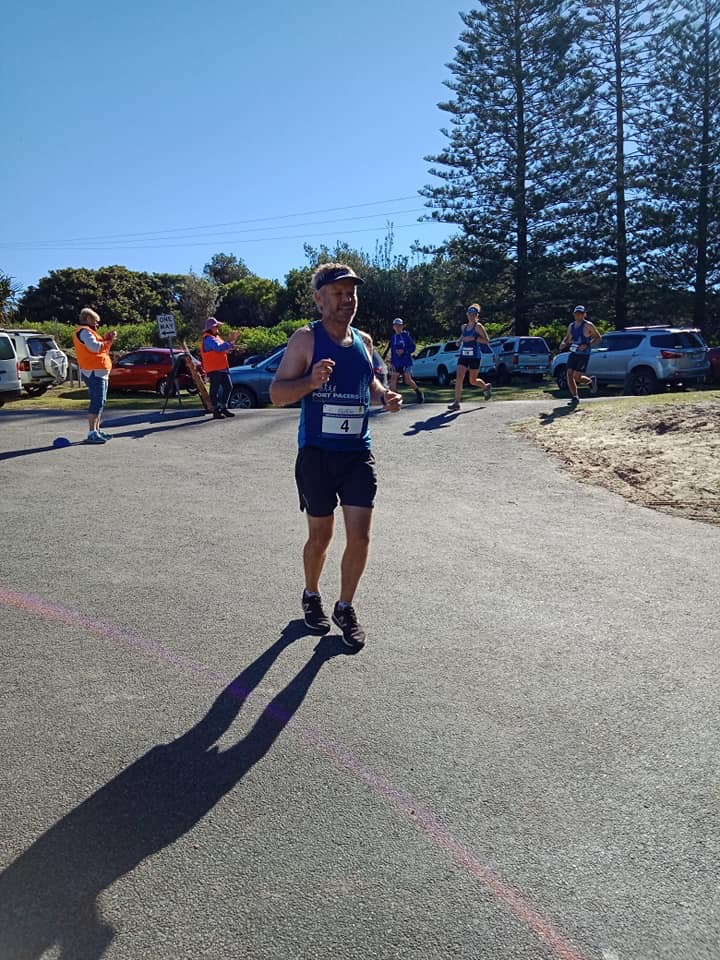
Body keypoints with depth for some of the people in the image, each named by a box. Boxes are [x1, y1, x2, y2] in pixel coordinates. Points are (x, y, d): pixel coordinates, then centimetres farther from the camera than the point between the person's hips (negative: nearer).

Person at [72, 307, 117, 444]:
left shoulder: (87, 331, 22)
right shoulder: (84, 331, -10)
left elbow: (99, 345, 21)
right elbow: (95, 347, -22)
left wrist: (107, 338, 8)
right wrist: (109, 340, -9)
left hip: (98, 371, 11)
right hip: (94, 371, -11)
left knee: (99, 401, 15)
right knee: (97, 402, -15)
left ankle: (97, 430, 22)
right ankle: (91, 434, -18)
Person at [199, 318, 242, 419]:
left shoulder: (216, 337, 20)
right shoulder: (208, 339, -12)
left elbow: (225, 349, 21)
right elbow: (219, 347, -28)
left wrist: (232, 340, 8)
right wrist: (230, 341, -27)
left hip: (222, 368, 10)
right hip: (214, 369, -10)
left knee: (228, 387, 11)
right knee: (215, 389, -4)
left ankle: (223, 407, 20)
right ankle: (216, 411, 0)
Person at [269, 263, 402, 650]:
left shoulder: (364, 341, 10)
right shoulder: (306, 338, -6)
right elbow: (277, 393, -10)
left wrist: (384, 396, 4)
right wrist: (310, 381, -29)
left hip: (358, 453, 4)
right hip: (316, 454, -4)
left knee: (360, 535, -1)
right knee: (320, 535, 8)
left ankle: (345, 607, 19)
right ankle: (311, 596, 34)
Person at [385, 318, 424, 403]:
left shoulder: (406, 335, -4)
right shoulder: (393, 337, 9)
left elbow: (413, 347, -4)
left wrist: (404, 351, -18)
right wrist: (391, 362, 12)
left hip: (406, 362, -4)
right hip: (396, 363, 4)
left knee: (408, 380, -3)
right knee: (393, 380, -5)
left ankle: (419, 392, 21)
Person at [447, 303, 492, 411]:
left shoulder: (478, 326, -5)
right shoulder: (464, 327, 12)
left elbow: (486, 340, -12)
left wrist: (473, 338, -22)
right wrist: (459, 341, 9)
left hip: (474, 356, -5)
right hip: (463, 355, 5)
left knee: (473, 381, 7)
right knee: (459, 377, -12)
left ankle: (486, 387, 39)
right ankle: (456, 402, -12)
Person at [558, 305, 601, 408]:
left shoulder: (588, 325, -8)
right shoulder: (571, 326, 10)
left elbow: (598, 338, -3)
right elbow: (567, 338, 24)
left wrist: (587, 345, -17)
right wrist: (563, 344, 2)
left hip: (584, 355, -6)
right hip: (573, 353, 6)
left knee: (577, 377, -12)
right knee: (569, 374, -5)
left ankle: (591, 381, 21)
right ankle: (574, 397, 6)